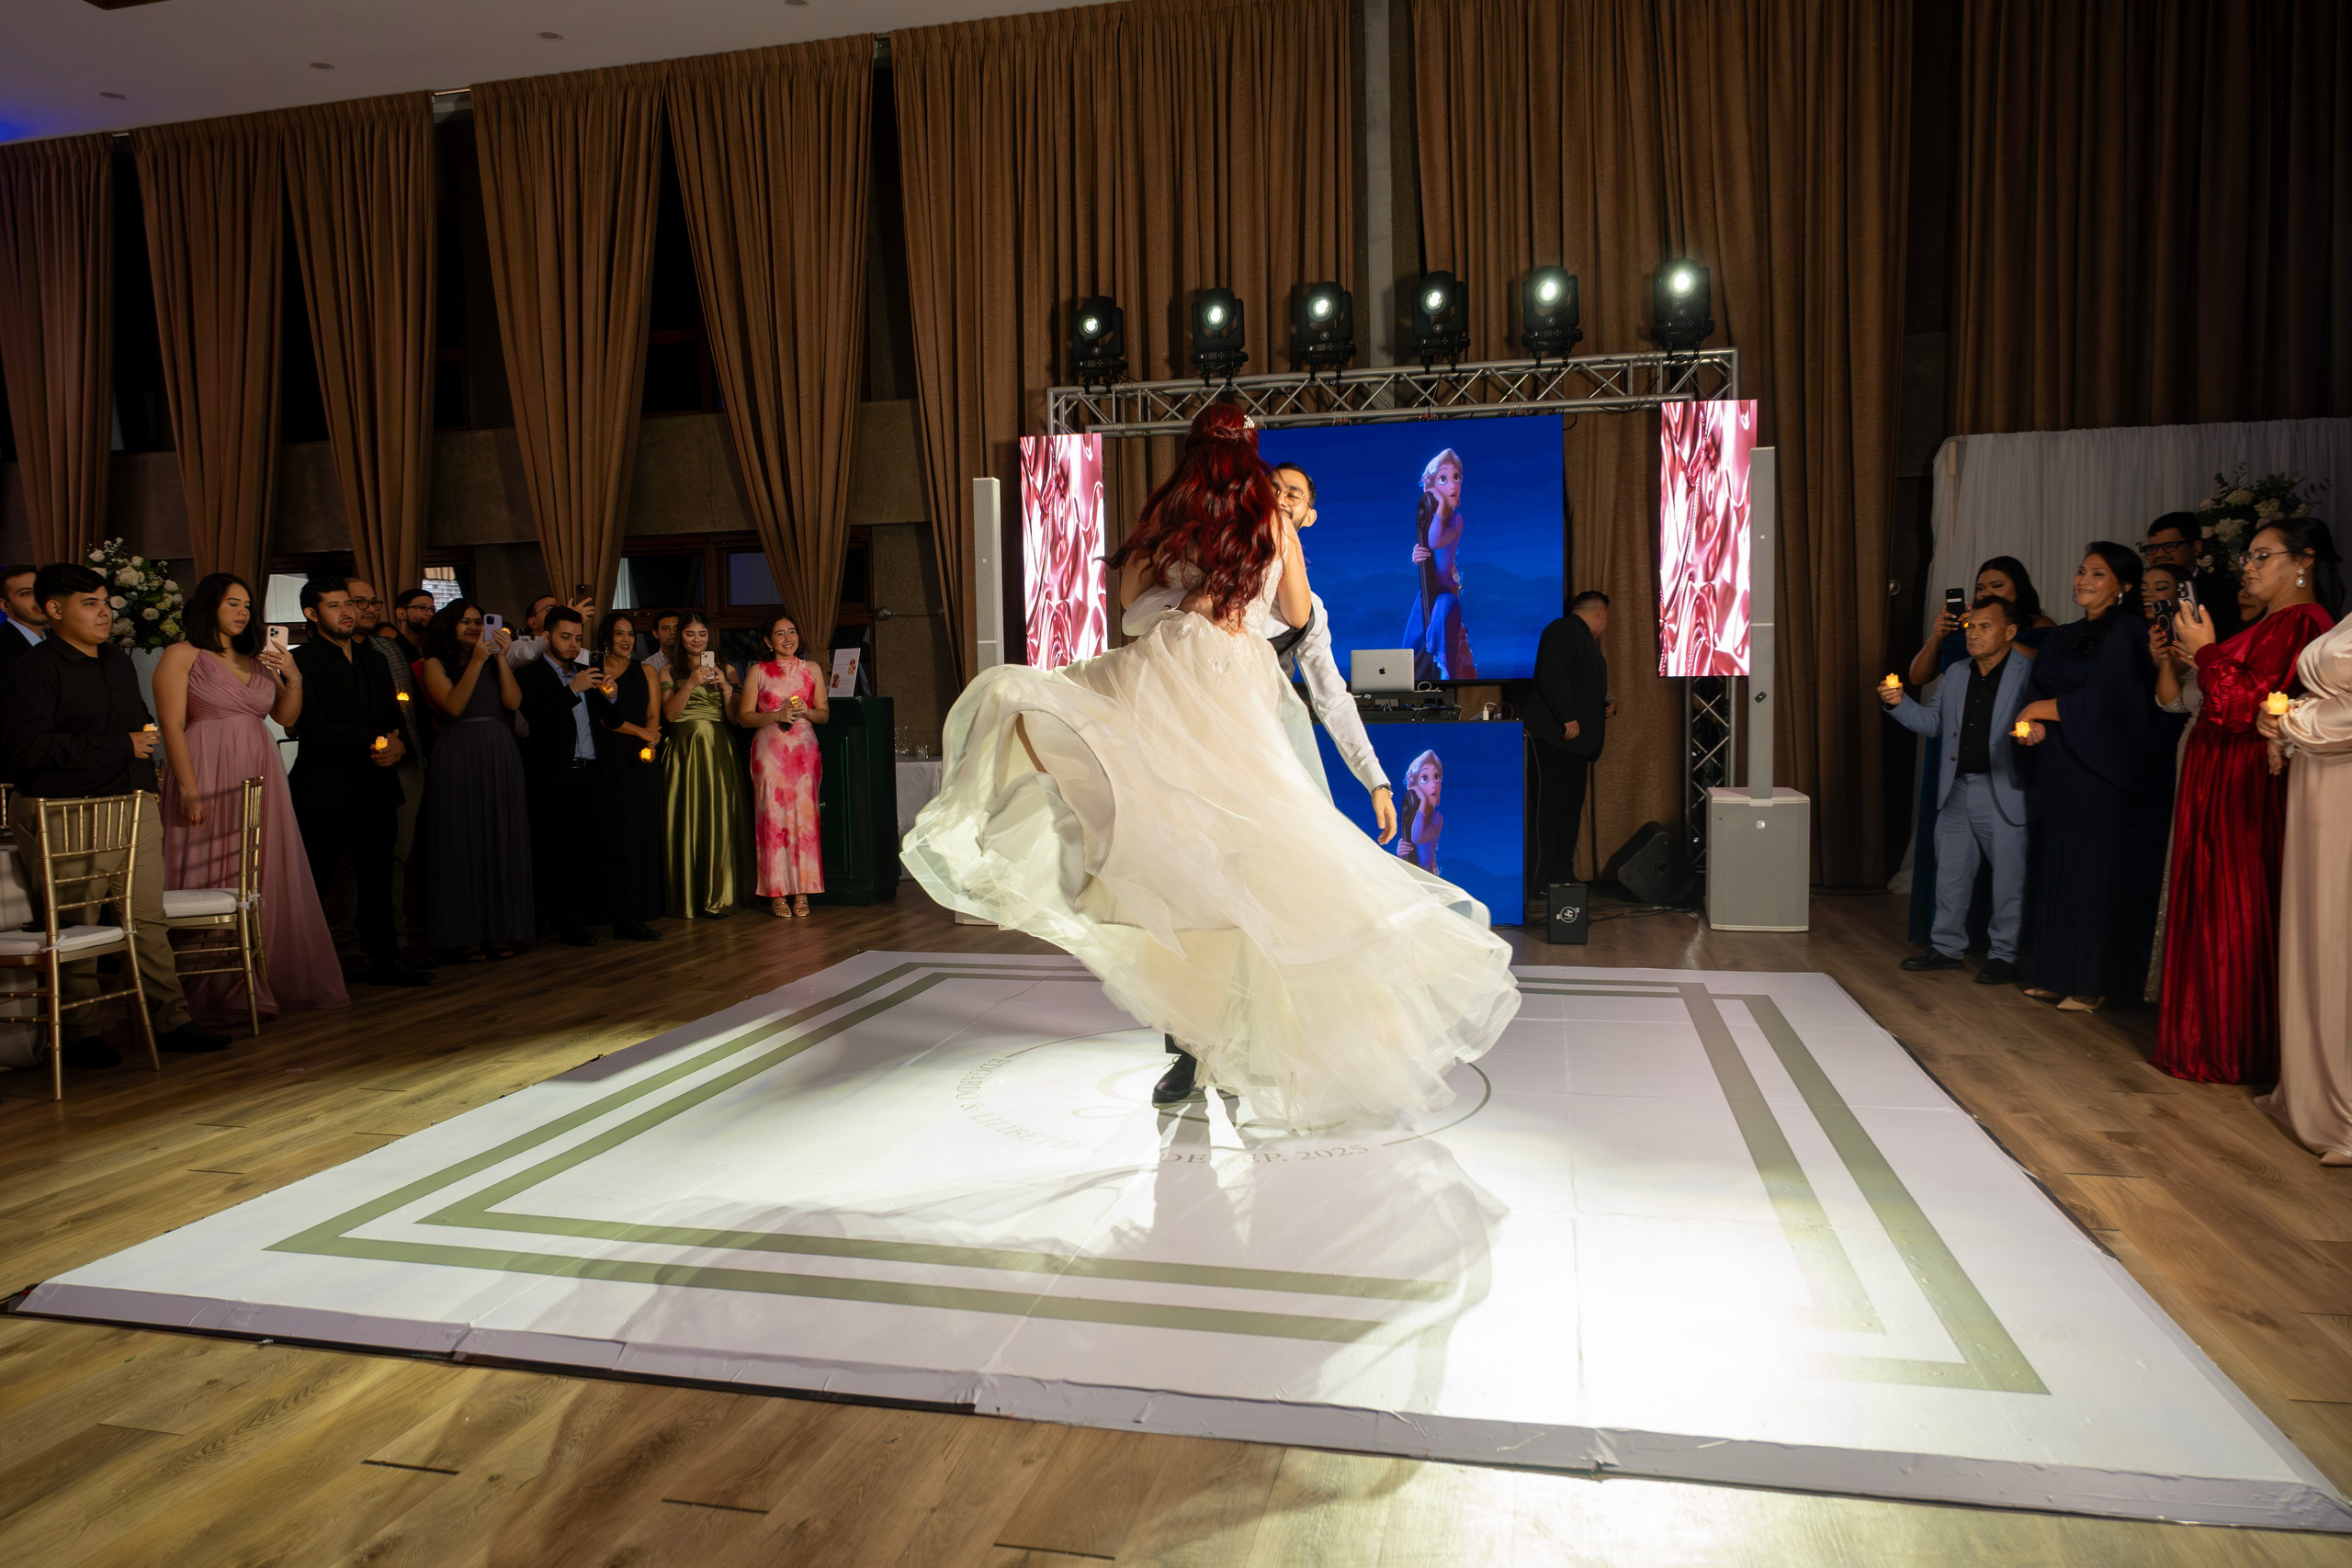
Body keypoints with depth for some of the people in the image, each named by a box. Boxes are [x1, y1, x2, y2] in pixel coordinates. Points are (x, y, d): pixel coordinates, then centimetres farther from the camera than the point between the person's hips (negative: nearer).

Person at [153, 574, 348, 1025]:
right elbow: (172, 725, -9)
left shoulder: (256, 659, 16)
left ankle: (273, 981, 15)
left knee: (266, 880, 8)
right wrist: (190, 790, -18)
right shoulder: (182, 655, -1)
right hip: (210, 780, -6)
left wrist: (293, 678, -3)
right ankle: (222, 993, 4)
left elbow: (287, 718, 15)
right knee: (217, 882, -2)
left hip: (260, 781, 6)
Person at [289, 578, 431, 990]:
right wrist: (375, 739, -13)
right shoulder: (301, 662, -4)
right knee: (315, 882, -3)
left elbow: (394, 719, 18)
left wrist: (398, 745, -4)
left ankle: (385, 960, 15)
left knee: (378, 879, 9)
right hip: (327, 790, -6)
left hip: (377, 789, 6)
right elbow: (314, 728, -14)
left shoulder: (373, 662, 19)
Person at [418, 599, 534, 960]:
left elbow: (513, 702, 0)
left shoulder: (494, 661, 13)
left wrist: (501, 658, -6)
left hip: (500, 755, 4)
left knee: (502, 839, 3)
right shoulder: (436, 663, 4)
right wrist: (476, 662, -14)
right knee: (464, 841, -1)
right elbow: (454, 706, -11)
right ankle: (465, 933, 4)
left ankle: (500, 929, 9)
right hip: (459, 757, -4)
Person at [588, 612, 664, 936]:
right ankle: (623, 917, -7)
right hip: (611, 760, -3)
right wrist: (643, 732, -5)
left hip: (643, 759, 3)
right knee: (617, 834, -7)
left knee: (644, 833, 0)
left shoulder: (645, 672, 17)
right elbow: (605, 720, -3)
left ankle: (640, 913, 4)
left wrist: (648, 742, -10)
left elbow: (654, 717, 8)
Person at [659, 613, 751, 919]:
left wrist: (725, 686, -8)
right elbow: (669, 713, -3)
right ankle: (688, 898, 3)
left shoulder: (725, 670, 13)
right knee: (686, 819, -3)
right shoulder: (670, 672, 10)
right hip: (683, 750, 0)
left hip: (717, 749, 0)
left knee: (719, 817, -6)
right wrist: (691, 683, -13)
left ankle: (717, 897, -2)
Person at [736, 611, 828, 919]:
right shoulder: (758, 672, 6)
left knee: (804, 816, -2)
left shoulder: (812, 670, 12)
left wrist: (806, 712, -9)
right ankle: (777, 893, 0)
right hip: (769, 751, -2)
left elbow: (825, 714, 12)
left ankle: (801, 893, 3)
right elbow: (744, 717, 2)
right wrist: (777, 715, -12)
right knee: (772, 818, -5)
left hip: (805, 751, 2)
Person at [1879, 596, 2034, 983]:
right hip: (1956, 790, 6)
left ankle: (2004, 954, 14)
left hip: (2003, 792, -6)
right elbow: (1933, 722, 18)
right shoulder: (1955, 676, 13)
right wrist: (1898, 703, 1)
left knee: (2008, 876, 2)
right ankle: (1947, 947, 25)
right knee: (1950, 871, 13)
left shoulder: (2028, 673, -6)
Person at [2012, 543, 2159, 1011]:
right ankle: (2057, 975, 15)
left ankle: (2093, 984, 4)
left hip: (2098, 771, -7)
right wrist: (2035, 724, -9)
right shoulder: (2068, 635, 16)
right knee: (2056, 868, 8)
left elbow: (2098, 700, -17)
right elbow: (2042, 685, 12)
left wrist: (2039, 709, -5)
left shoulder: (2126, 632, -8)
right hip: (2059, 771, 7)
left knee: (2094, 871, -3)